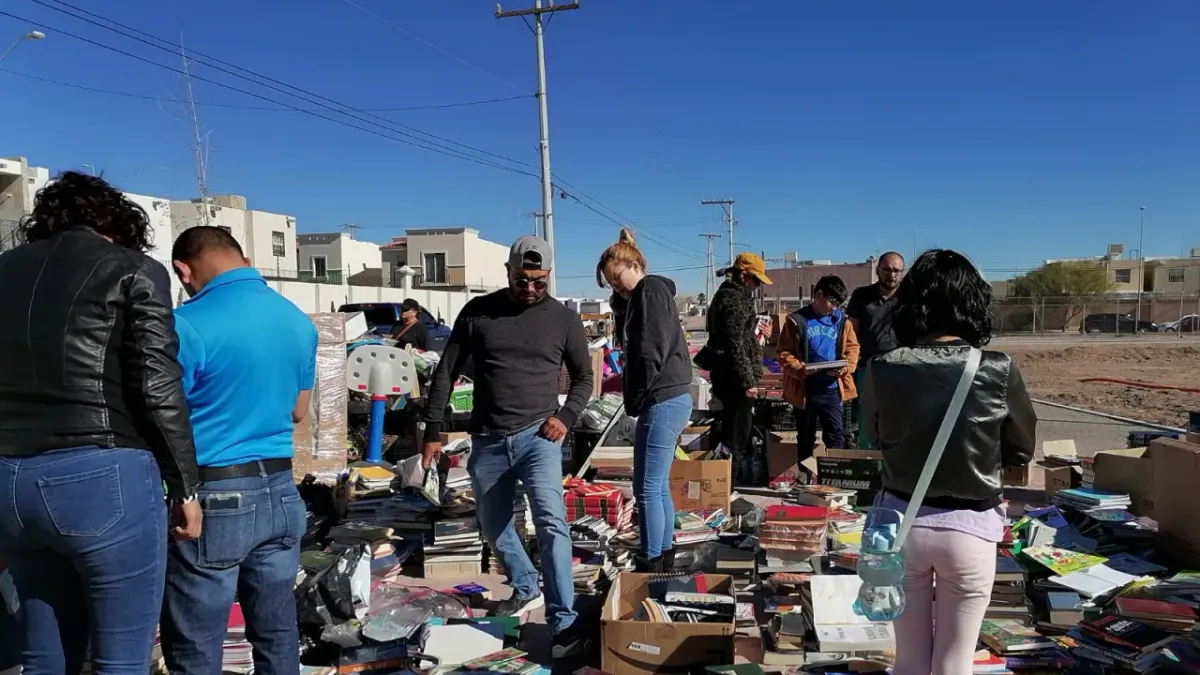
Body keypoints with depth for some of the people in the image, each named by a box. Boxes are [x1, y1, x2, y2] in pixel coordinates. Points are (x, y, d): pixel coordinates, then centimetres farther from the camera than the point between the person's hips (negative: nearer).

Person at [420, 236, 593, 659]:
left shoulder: (564, 319, 0)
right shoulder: (478, 312, 0)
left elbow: (584, 377, 11)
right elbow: (446, 372, 5)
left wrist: (566, 417, -6)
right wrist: (433, 429, 2)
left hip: (537, 436, -2)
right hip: (487, 440, 3)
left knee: (551, 522, -20)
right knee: (493, 528, 15)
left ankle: (564, 623, -15)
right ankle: (524, 588, 41)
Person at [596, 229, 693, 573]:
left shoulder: (650, 290, -9)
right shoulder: (650, 293, 20)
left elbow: (652, 352, -18)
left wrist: (636, 400, -10)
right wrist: (626, 383, 9)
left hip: (662, 401, -10)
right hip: (669, 399, 10)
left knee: (647, 488, -5)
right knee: (659, 486, 15)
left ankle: (651, 563, 1)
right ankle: (664, 555, 23)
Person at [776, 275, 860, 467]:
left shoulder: (841, 321, 6)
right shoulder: (797, 320, -4)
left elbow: (852, 348, 9)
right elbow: (783, 352, -5)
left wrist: (844, 367, -11)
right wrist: (800, 369, -21)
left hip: (833, 389, 2)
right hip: (804, 390, -2)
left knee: (836, 437, 3)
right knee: (805, 439, 11)